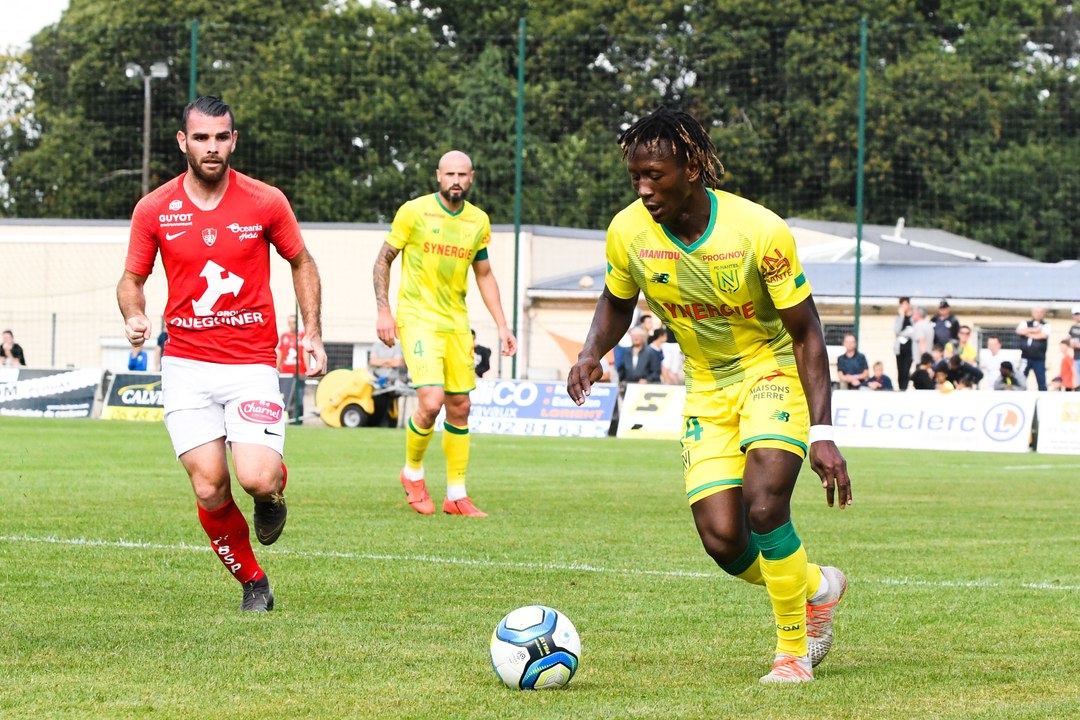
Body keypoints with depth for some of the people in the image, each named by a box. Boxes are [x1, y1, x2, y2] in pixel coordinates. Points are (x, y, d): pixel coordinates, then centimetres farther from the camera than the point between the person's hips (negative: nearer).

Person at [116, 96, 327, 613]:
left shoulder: (266, 203, -1)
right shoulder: (154, 210, 1)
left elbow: (301, 263, 14)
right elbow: (132, 279, 12)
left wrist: (312, 332, 6)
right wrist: (134, 317, -10)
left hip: (252, 364, -1)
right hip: (186, 365, 1)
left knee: (256, 479, -19)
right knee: (209, 490, -8)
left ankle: (274, 490, 19)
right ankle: (253, 584, 15)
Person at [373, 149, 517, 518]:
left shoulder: (478, 221, 7)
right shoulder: (414, 212, -7)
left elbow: (484, 274, 18)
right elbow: (383, 259, 1)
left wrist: (501, 325, 13)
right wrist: (383, 310, -8)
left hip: (457, 322, 5)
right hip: (418, 318, -5)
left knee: (459, 407, 6)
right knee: (431, 402, -18)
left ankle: (456, 495, 15)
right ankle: (412, 472, 8)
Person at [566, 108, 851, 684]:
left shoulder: (759, 231, -25)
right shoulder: (628, 232, -14)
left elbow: (806, 335, -17)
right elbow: (616, 303, 9)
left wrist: (822, 434, -24)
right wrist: (592, 354, -13)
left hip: (774, 372, -4)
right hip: (707, 388, 4)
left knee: (763, 507, -26)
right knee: (723, 542, -7)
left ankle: (793, 649, -5)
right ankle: (815, 588, 25)